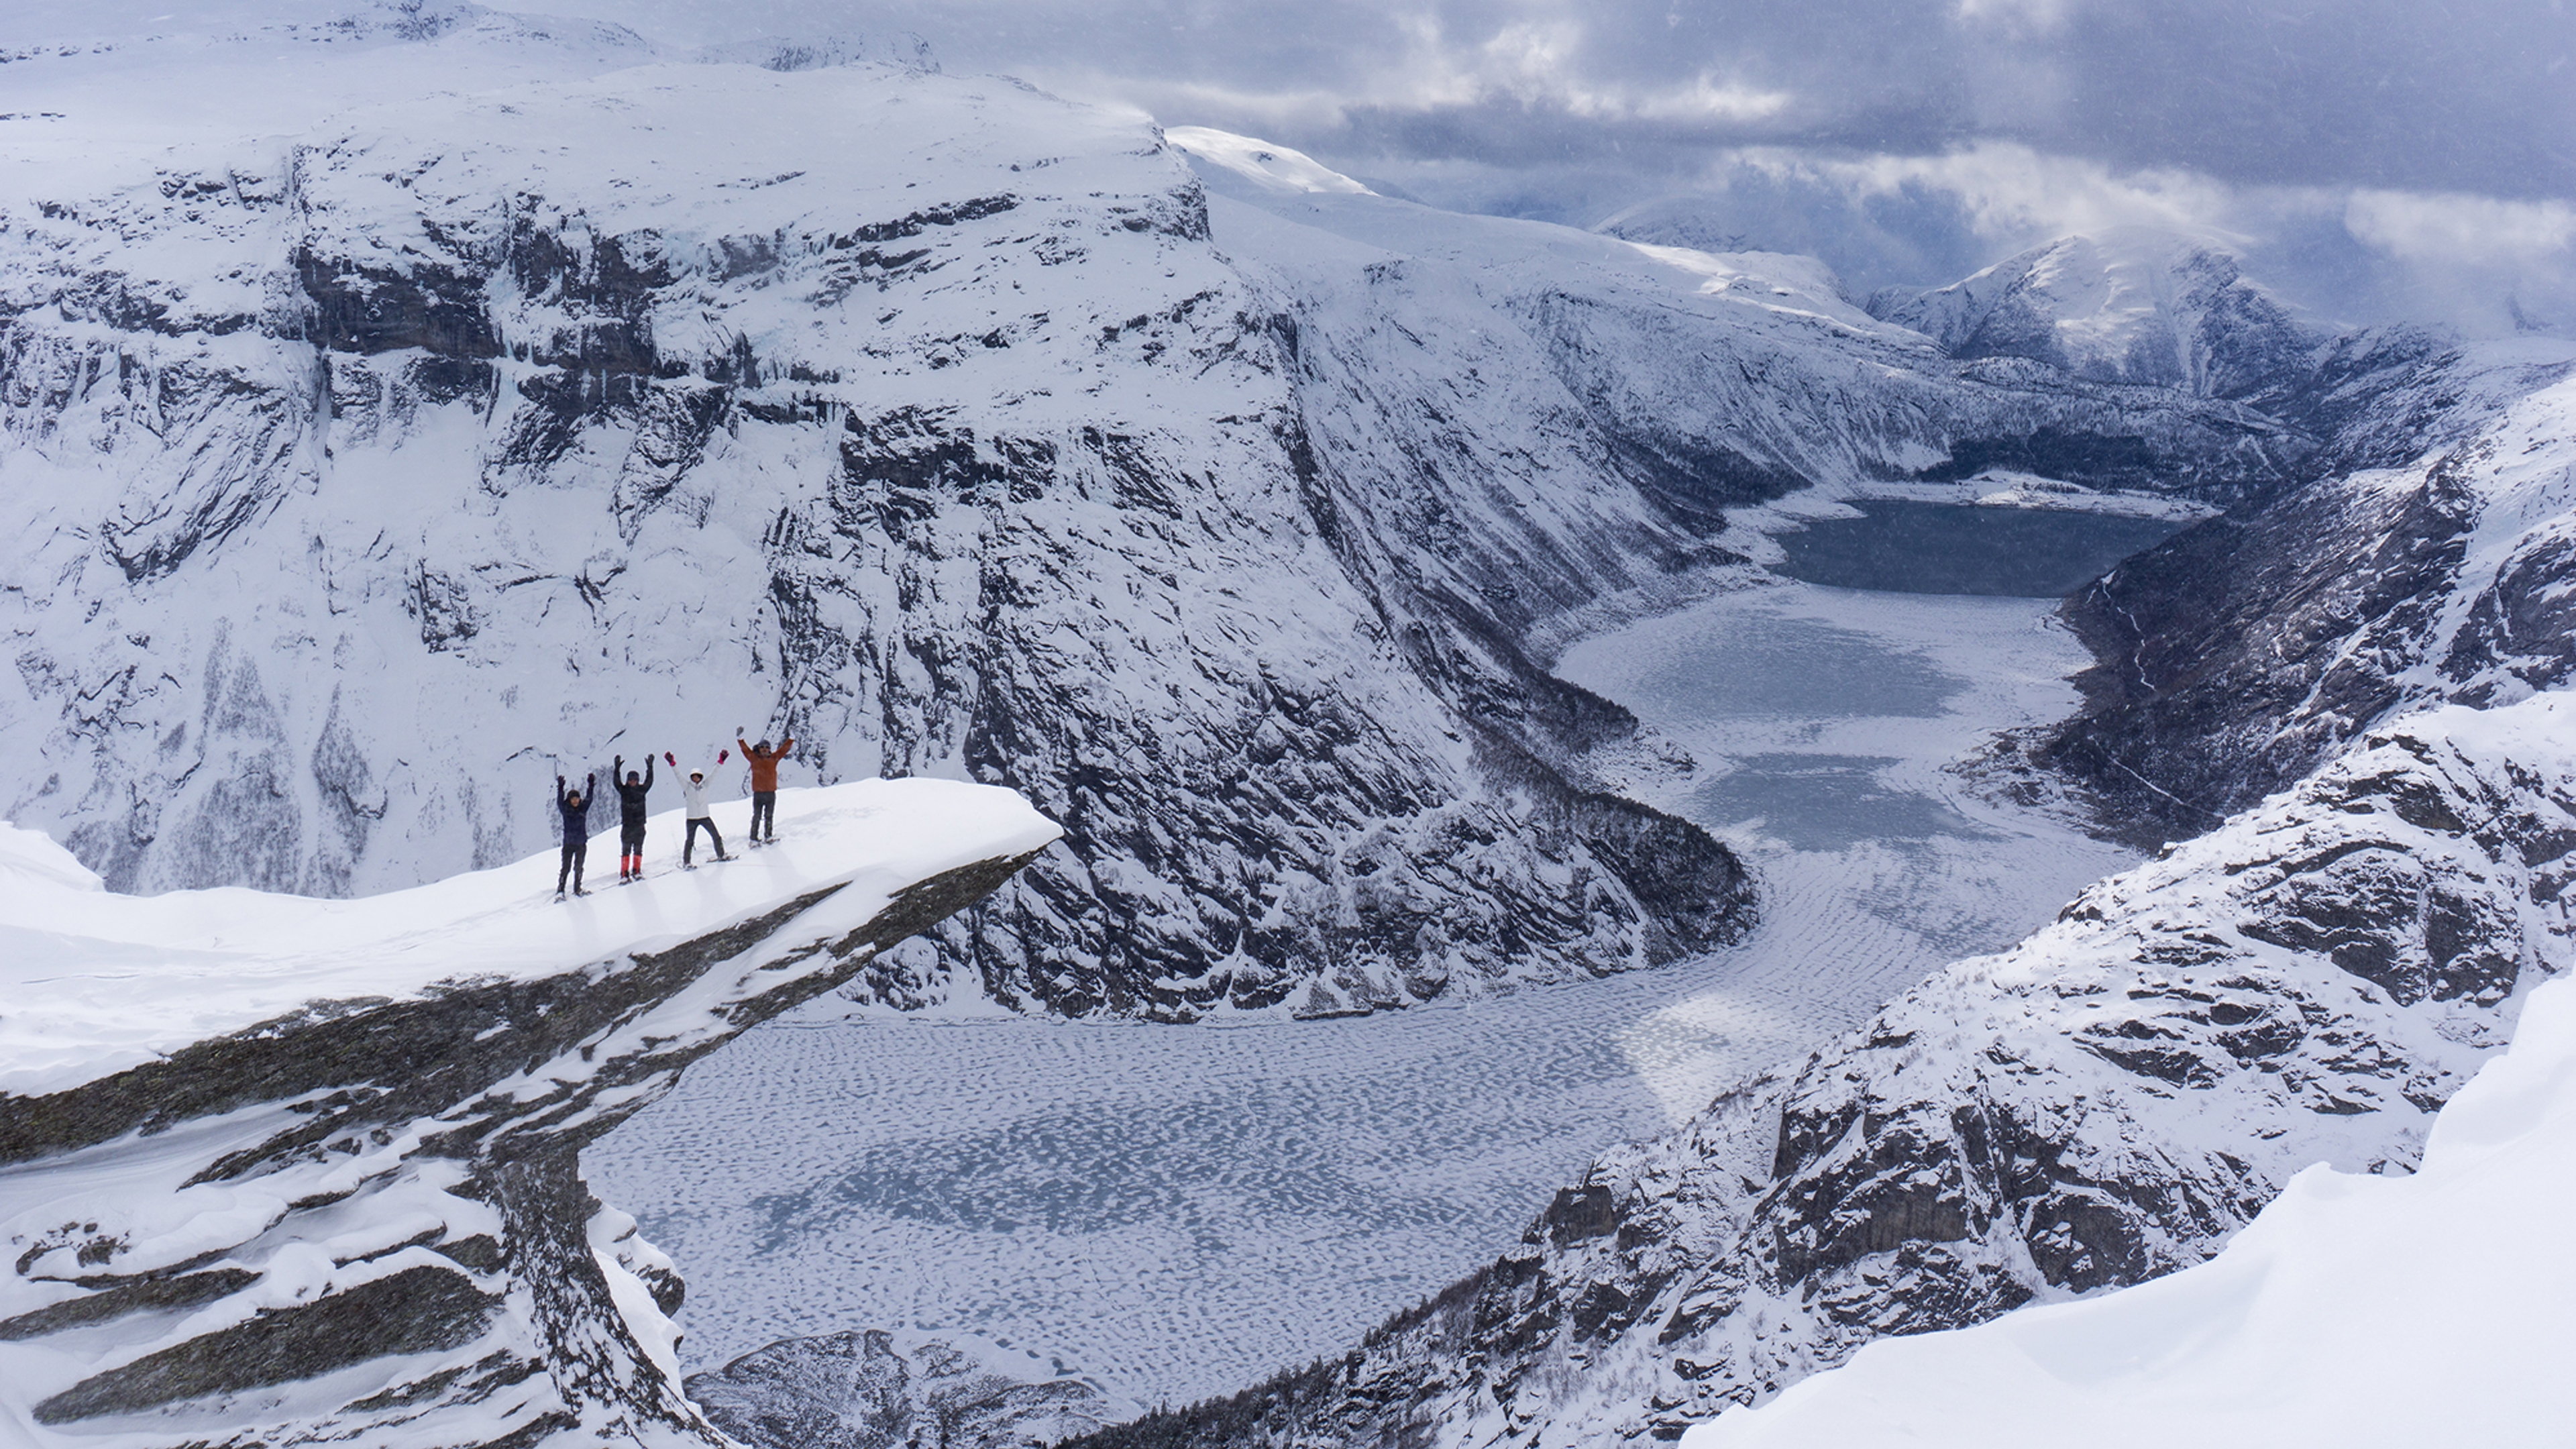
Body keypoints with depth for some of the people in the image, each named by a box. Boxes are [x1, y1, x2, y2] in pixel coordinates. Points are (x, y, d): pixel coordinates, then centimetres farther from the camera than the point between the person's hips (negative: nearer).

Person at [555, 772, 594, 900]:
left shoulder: (583, 808, 5)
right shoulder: (565, 809, -3)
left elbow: (588, 799, -2)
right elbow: (560, 802, -17)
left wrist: (591, 786, -14)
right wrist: (560, 789, -30)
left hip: (581, 843, 3)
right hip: (569, 843, -3)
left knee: (579, 867, 11)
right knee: (566, 867, -7)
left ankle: (577, 889, 23)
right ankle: (560, 891, -4)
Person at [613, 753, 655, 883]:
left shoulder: (641, 790, 6)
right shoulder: (624, 790, 3)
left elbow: (649, 781, -1)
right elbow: (616, 782, -9)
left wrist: (650, 767, -8)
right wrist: (617, 768, -20)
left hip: (639, 825, 2)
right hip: (627, 826, -2)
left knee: (638, 849, 4)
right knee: (625, 850, -3)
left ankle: (636, 871, 13)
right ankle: (624, 875, -3)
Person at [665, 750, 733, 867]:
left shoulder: (705, 786, 6)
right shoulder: (687, 787, 1)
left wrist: (720, 762, -6)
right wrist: (673, 764, -19)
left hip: (705, 816, 3)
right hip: (692, 819, -3)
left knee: (716, 836, 6)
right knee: (690, 841, -2)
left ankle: (721, 855, 23)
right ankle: (686, 863, 6)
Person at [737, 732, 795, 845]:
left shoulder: (774, 758, 11)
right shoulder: (754, 758, 5)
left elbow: (784, 749, 14)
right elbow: (745, 749, -1)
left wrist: (791, 739, 10)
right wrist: (740, 739, -11)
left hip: (771, 793, 2)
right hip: (758, 794, -2)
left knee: (769, 816, 8)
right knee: (757, 817, 1)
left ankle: (769, 837, 15)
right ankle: (754, 839, 4)